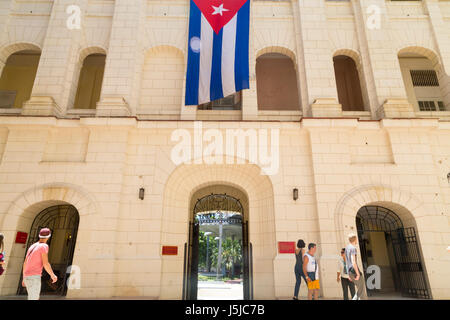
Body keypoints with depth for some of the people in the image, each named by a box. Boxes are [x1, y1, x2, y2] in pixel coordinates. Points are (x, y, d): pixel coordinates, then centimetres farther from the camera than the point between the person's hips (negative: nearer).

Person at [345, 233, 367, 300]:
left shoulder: (347, 248, 15)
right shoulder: (353, 248, -13)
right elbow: (353, 262, -22)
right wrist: (358, 274, -18)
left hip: (350, 272, 9)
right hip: (354, 270, -9)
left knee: (362, 289, 15)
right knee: (361, 290, -1)